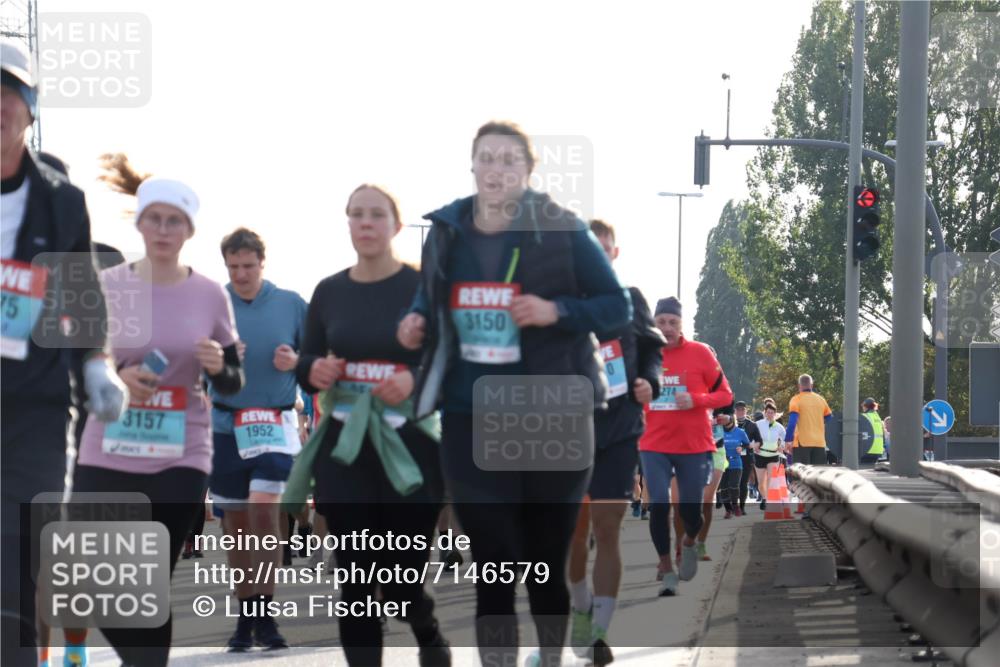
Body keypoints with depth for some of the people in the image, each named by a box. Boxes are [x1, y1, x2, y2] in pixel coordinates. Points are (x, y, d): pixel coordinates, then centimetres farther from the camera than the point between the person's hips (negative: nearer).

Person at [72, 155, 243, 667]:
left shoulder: (209, 295, 2)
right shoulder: (105, 286, 1)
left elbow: (233, 385, 7)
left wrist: (218, 367, -15)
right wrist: (114, 376, -13)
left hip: (180, 459, -1)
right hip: (107, 453, 1)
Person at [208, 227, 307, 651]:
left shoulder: (291, 305, 3)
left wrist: (297, 362, -11)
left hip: (275, 422, -2)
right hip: (226, 424, 2)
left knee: (264, 509, -16)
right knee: (236, 521, 7)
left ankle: (265, 615, -8)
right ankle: (246, 616, 17)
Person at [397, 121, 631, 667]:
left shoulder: (560, 230, -6)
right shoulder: (445, 232, 5)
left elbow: (618, 306, -2)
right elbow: (431, 302, 20)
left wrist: (557, 312, -19)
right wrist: (416, 324, -3)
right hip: (471, 423, 2)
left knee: (546, 564, 9)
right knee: (492, 567, -2)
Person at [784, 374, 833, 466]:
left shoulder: (796, 399, -4)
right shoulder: (821, 399, 9)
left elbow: (792, 421, -13)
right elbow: (828, 417, 21)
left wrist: (788, 440, -11)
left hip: (802, 443, -4)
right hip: (819, 443, 4)